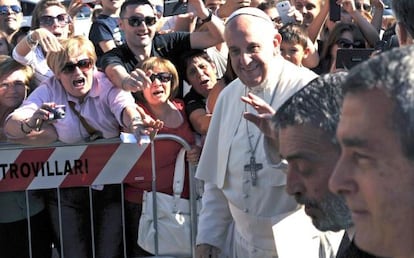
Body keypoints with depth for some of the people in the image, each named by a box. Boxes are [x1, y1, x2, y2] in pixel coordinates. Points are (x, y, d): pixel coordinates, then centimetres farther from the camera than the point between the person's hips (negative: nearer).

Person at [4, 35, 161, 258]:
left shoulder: (107, 84, -10)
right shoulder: (48, 92, -7)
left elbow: (124, 106, -31)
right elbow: (10, 128, -18)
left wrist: (135, 122, -55)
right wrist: (30, 124, -42)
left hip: (111, 186, 0)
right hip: (66, 188, 1)